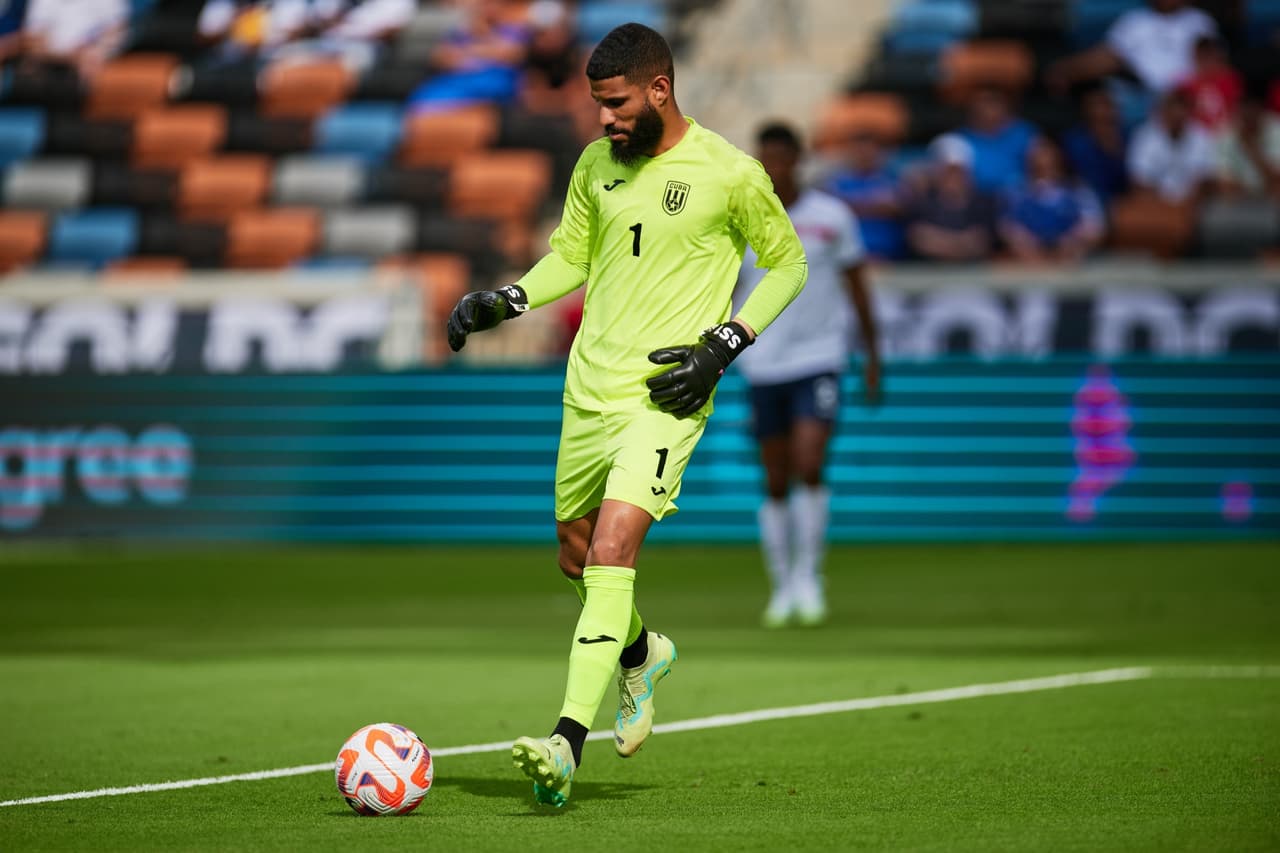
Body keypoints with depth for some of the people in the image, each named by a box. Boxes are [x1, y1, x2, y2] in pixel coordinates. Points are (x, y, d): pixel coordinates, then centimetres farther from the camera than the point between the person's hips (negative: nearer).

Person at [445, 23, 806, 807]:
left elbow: (788, 263, 2)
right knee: (577, 556, 15)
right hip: (589, 388, 6)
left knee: (612, 551, -21)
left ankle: (568, 742, -26)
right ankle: (642, 653, 47)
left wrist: (723, 347, -10)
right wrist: (503, 301, 2)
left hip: (666, 396, -6)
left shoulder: (730, 174, -9)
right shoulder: (597, 164, 7)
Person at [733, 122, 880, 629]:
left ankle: (808, 577, -2)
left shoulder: (832, 217, -1)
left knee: (809, 468, -16)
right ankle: (781, 588, 15)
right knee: (776, 483, 6)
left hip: (819, 358, -2)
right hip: (763, 365, 2)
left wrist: (872, 356, 9)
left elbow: (856, 286, 8)